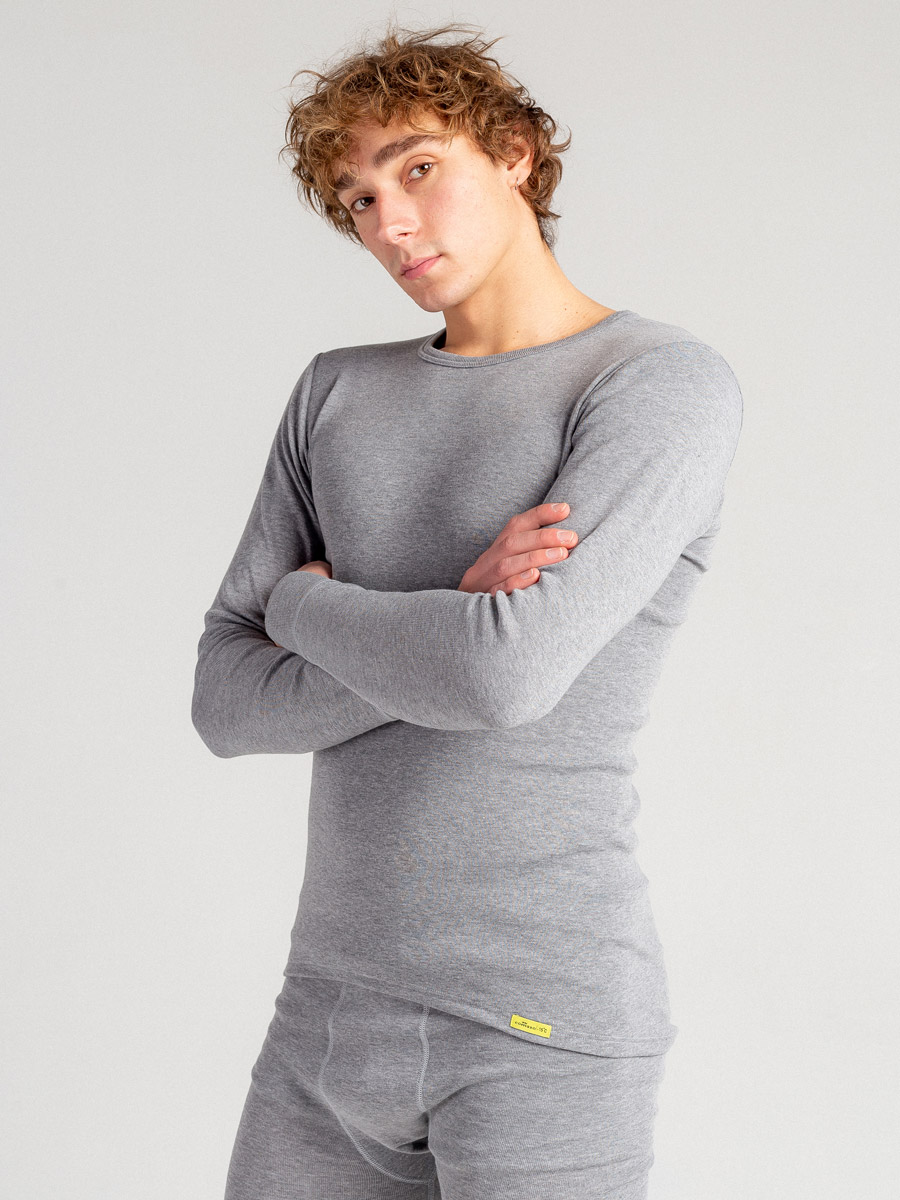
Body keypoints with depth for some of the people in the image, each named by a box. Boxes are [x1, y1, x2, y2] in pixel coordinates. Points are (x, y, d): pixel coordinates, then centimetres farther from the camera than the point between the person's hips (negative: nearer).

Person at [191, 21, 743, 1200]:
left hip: (546, 1025, -6)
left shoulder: (670, 384, -11)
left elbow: (508, 676, -25)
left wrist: (309, 605, -5)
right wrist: (450, 627, -15)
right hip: (338, 1009, 6)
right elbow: (228, 702, 2)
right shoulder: (338, 396, 9)